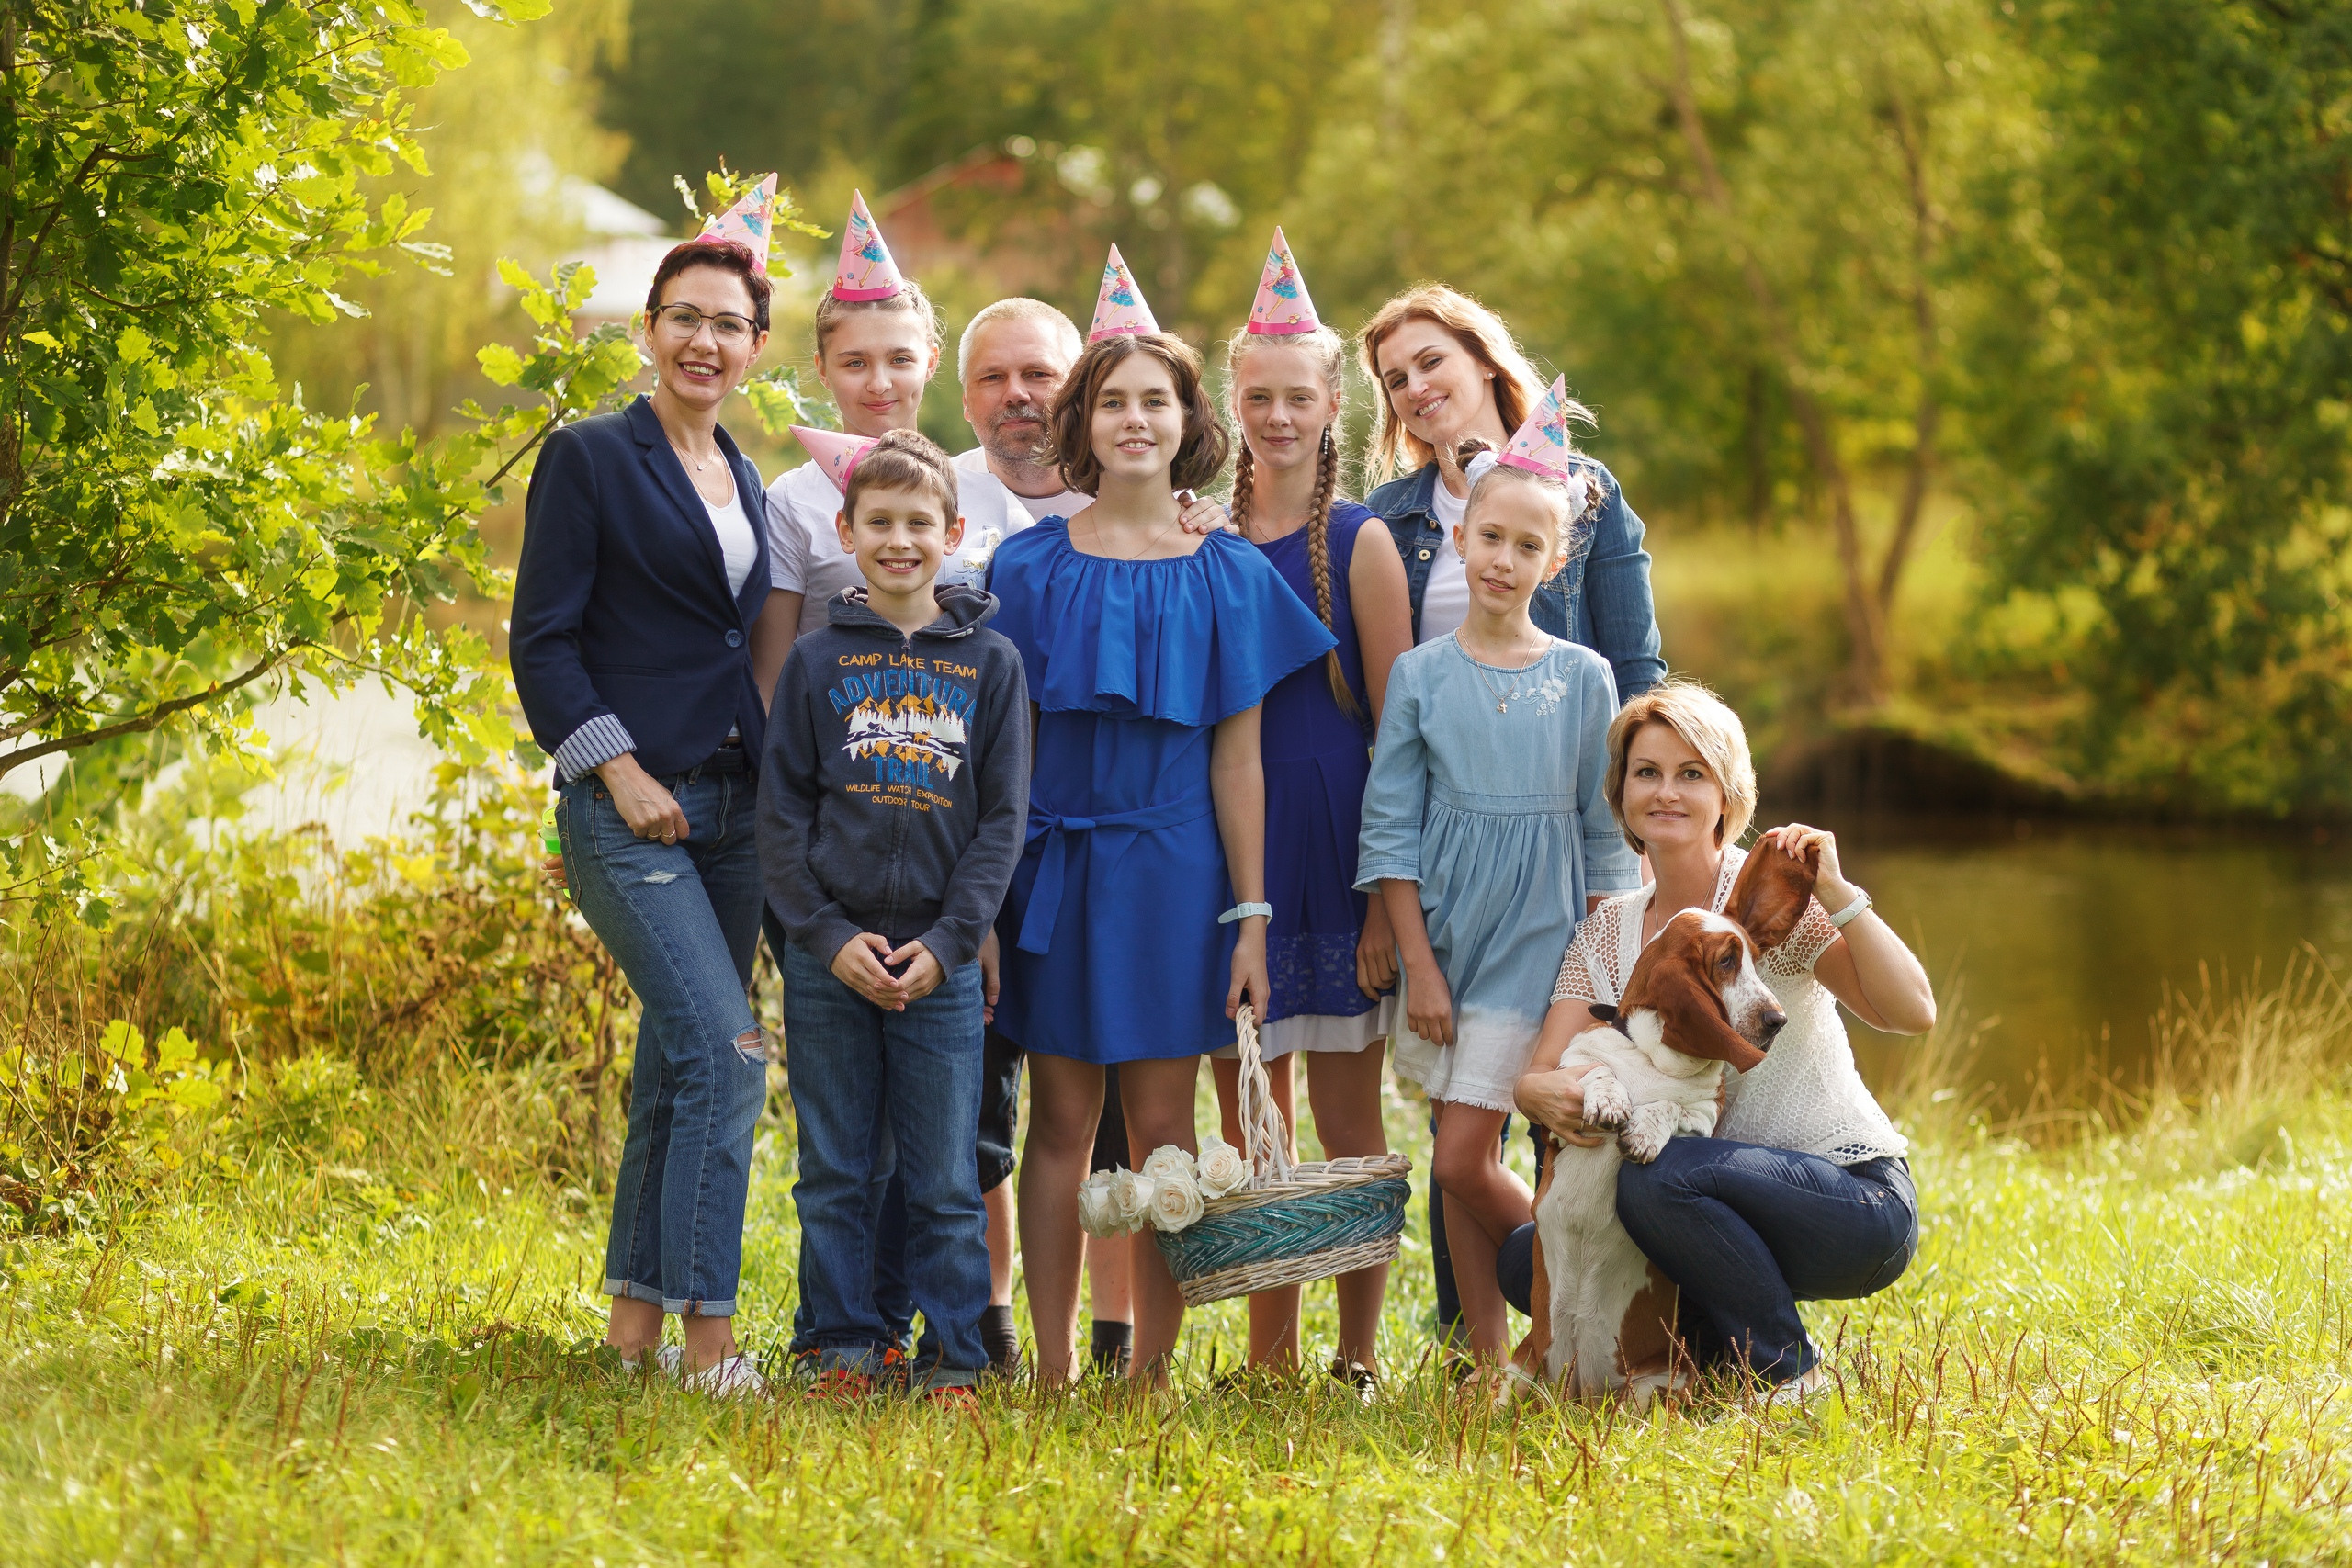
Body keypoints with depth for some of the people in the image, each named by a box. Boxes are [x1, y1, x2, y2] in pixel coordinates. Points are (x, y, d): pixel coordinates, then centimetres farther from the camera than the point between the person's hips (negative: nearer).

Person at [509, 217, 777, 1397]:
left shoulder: (747, 483, 17)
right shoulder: (589, 459, -3)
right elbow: (542, 640, -6)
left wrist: (777, 788, 12)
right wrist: (619, 769, -14)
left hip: (731, 806, 7)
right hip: (631, 806, -7)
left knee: (682, 1059, 8)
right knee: (725, 1052, -16)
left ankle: (635, 1317, 15)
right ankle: (707, 1339, -13)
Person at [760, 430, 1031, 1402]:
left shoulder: (991, 664, 5)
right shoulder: (818, 661, 5)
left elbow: (1003, 820, 2)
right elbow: (781, 810, 4)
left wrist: (947, 943, -8)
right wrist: (827, 934, -8)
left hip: (941, 964, 0)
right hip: (829, 957, 1)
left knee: (946, 1180, 2)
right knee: (834, 1175, 6)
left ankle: (951, 1353, 11)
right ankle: (841, 1345, 15)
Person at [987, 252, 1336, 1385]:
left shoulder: (1228, 578, 3)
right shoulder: (1030, 569, 3)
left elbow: (1236, 756, 3)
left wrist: (1251, 917, -1)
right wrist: (982, 900, -2)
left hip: (1172, 867, 0)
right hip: (1057, 859, 0)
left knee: (1162, 1130, 2)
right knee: (1061, 1123, 4)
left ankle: (1152, 1376, 8)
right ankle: (1052, 1377, 8)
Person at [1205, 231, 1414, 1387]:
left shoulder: (1358, 542, -3)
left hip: (1331, 842, -4)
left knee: (1347, 1119, 1)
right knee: (1248, 1121, 8)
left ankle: (1359, 1357, 8)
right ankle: (1268, 1356, 16)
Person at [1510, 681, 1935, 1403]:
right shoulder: (1605, 937, 7)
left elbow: (1914, 1014, -21)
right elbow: (1539, 1074, -3)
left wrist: (1837, 893, -30)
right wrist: (1545, 1092, -27)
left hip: (1857, 1198, -6)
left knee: (1657, 1175, -31)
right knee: (1527, 1260, -9)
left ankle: (1786, 1369, -12)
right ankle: (1719, 1346, 10)